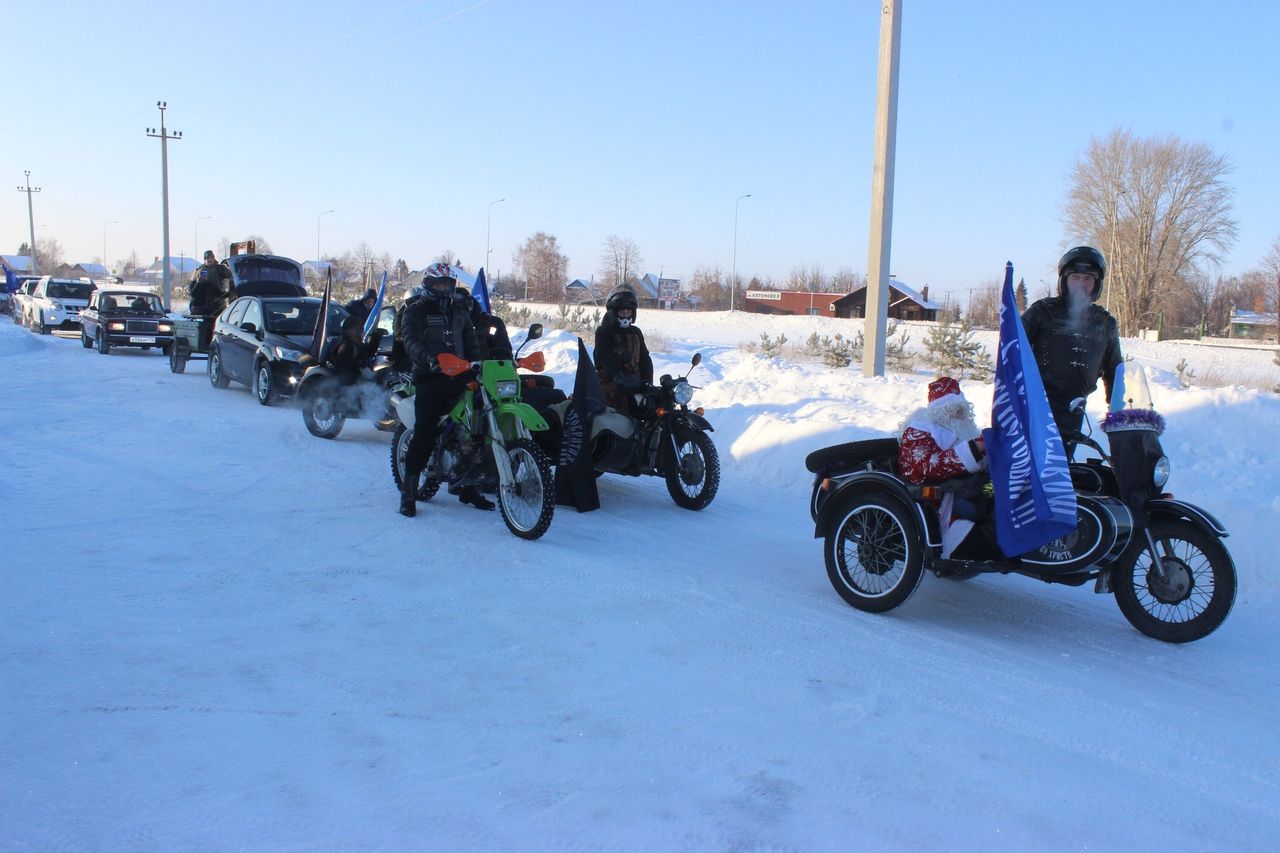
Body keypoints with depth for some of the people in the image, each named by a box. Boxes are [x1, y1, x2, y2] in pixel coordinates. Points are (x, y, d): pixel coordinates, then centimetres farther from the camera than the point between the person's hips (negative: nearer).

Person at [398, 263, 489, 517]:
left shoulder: (459, 310, 20)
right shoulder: (416, 311, 3)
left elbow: (471, 342, 21)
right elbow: (411, 341, -14)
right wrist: (429, 357, -34)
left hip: (459, 376, 5)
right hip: (429, 378, -5)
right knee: (425, 433, -13)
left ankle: (469, 488, 14)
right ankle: (408, 490, -6)